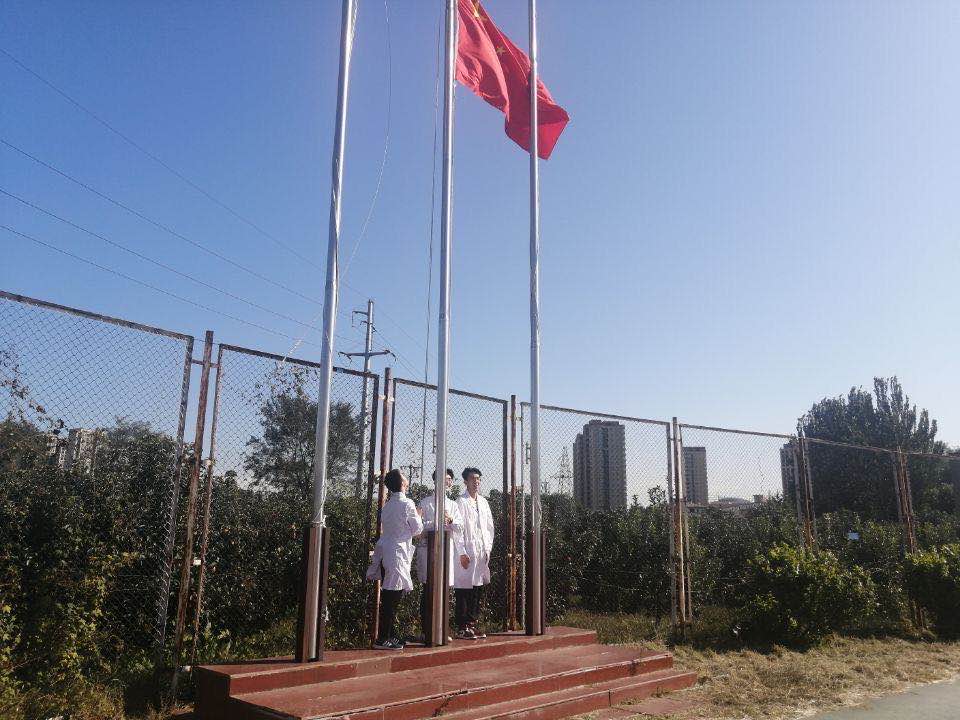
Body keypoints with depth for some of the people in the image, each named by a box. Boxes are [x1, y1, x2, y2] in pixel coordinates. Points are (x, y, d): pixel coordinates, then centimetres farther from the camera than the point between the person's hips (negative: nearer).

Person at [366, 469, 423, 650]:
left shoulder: (387, 505, 11)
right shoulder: (407, 504, -11)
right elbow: (417, 529, -4)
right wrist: (418, 516, 14)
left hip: (385, 552, 8)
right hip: (397, 553, -8)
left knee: (389, 598, 13)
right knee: (392, 598, -4)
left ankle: (391, 635, 21)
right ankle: (383, 639, -2)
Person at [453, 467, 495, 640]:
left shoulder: (483, 502, 15)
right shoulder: (461, 502, -6)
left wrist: (488, 549, 10)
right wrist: (462, 553, -14)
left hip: (482, 553, 7)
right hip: (467, 553, -7)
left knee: (478, 590, 10)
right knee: (464, 590, -3)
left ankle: (474, 624, 19)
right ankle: (462, 628, 3)